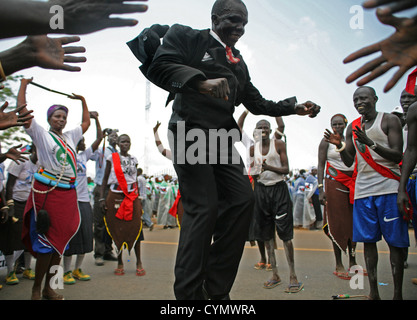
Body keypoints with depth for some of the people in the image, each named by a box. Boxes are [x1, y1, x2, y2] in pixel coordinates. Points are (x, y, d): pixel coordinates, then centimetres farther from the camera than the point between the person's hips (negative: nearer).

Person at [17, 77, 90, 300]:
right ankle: (36, 288, 11)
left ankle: (48, 288, 19)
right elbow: (23, 111, -5)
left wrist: (82, 100, 30)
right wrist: (23, 86, 2)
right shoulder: (41, 135, 3)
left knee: (59, 242, 8)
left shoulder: (70, 137, 19)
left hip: (68, 195, 6)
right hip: (47, 192, -6)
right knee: (46, 243, -4)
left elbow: (86, 123, 30)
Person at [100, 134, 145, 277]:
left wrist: (138, 198, 14)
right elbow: (105, 178, 4)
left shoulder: (134, 159, 13)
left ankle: (139, 262, 5)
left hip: (132, 196, 2)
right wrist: (102, 198, -3)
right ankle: (120, 263, 14)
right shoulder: (112, 158, 5)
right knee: (117, 229, 1)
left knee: (135, 227, -4)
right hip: (115, 195, -2)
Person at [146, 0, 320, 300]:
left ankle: (216, 289, 6)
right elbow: (158, 67, -11)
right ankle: (189, 292, -1)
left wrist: (295, 107, 9)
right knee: (204, 207, -14)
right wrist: (201, 81, -26)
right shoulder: (186, 36, 6)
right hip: (191, 133, -6)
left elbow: (256, 103, 22)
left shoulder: (238, 63, 24)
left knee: (243, 199, -5)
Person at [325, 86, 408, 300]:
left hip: (388, 188, -4)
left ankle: (398, 294, 7)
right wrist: (340, 146, -6)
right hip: (363, 190, 4)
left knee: (395, 241, -2)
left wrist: (371, 143, -21)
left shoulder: (389, 120, 1)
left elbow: (397, 156, -8)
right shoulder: (352, 128, 15)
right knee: (368, 240, 5)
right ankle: (373, 293, 13)